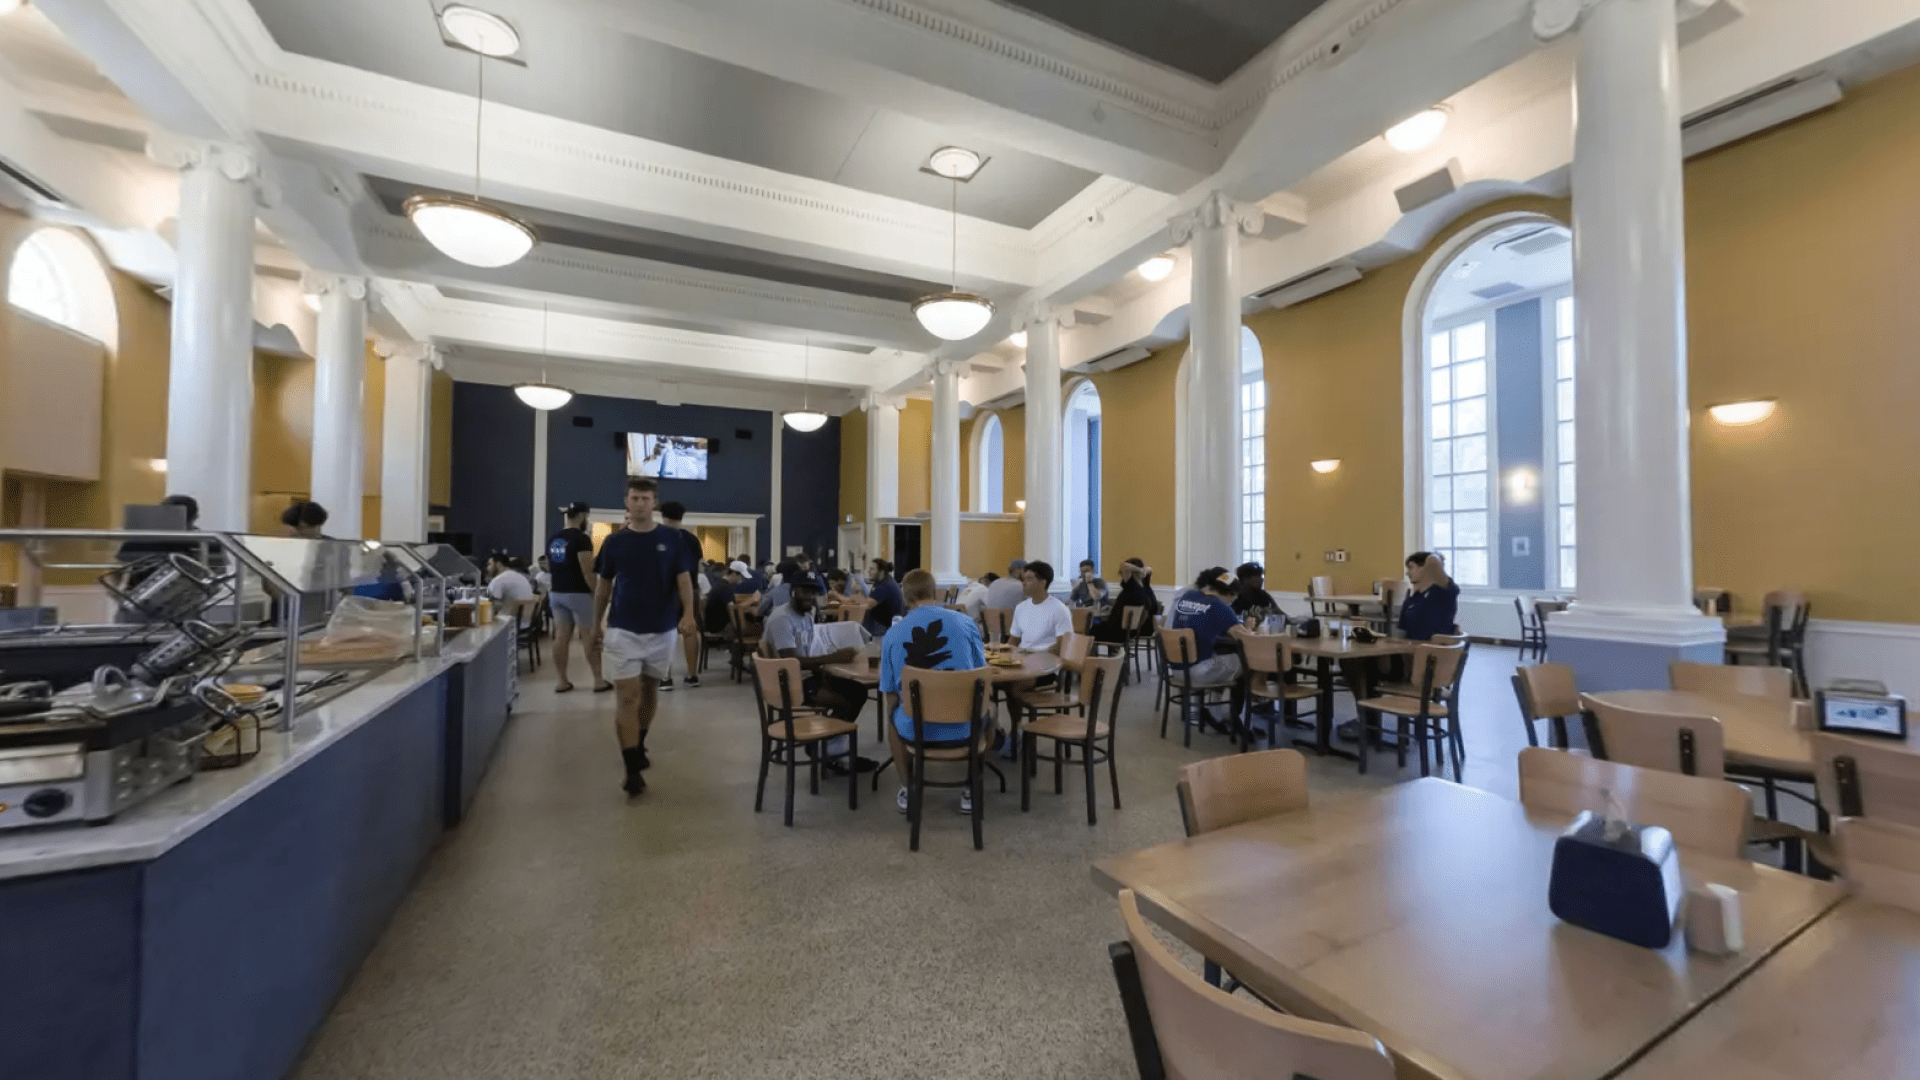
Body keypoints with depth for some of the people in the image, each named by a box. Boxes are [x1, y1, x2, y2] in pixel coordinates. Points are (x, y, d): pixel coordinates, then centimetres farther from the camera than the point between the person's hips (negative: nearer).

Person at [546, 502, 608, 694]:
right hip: (579, 594, -7)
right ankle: (598, 681, 3)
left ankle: (562, 681, 11)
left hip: (556, 593, 8)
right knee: (589, 637, -1)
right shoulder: (581, 538, -15)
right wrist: (597, 592, -12)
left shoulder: (552, 540, 11)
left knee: (561, 637, 8)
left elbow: (550, 567, 19)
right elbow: (587, 571, -19)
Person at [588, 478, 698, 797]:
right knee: (627, 696, -6)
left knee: (650, 690, 16)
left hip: (661, 630, 1)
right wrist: (596, 624, 11)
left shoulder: (671, 541, -2)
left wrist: (688, 613, -21)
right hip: (622, 630, -1)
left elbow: (684, 580, -5)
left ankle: (640, 743, 38)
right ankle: (632, 768, -3)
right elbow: (603, 585, 9)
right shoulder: (614, 542, 0)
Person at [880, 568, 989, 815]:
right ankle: (971, 790, 32)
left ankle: (908, 791, 33)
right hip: (964, 728, 0)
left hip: (915, 729, 1)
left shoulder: (892, 634, -5)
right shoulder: (965, 623, -6)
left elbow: (890, 696, 0)